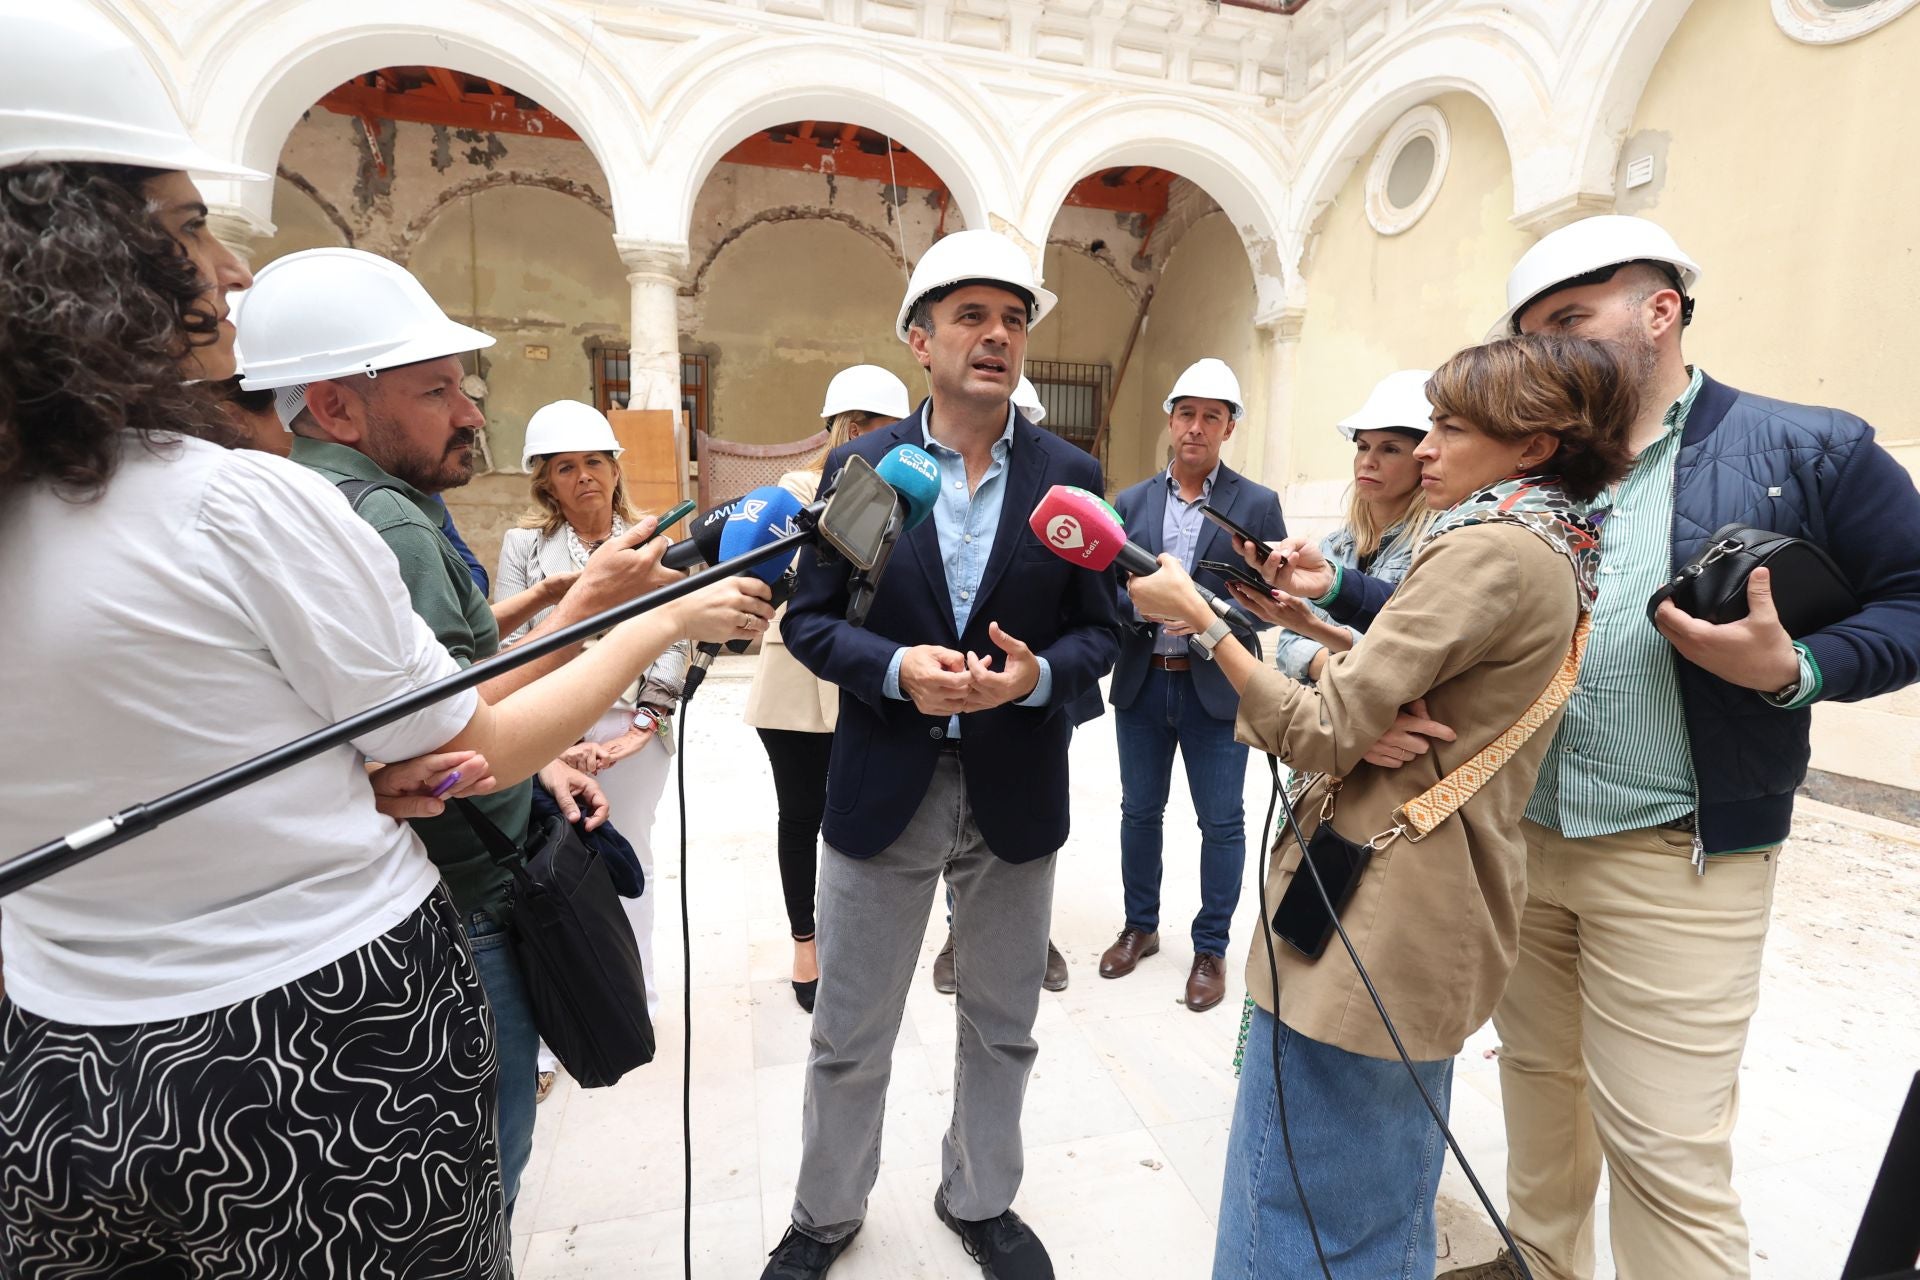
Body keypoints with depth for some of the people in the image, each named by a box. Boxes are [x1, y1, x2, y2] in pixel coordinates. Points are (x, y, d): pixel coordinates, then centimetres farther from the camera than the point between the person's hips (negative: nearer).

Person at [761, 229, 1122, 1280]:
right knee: (849, 1036, 16)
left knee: (1002, 1026, 21)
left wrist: (1037, 676, -21)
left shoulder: (1070, 474, -1)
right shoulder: (859, 465, -2)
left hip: (1017, 793, 2)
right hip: (883, 788, -1)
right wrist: (897, 668, -20)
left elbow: (1098, 630, 0)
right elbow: (809, 617, -2)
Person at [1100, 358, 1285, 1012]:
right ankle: (1140, 926, 35)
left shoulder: (1257, 504, 0)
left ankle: (1210, 949, 25)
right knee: (1140, 810, 15)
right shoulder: (1131, 502, 7)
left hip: (1217, 687, -2)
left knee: (1221, 822, 6)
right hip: (1141, 683, 3)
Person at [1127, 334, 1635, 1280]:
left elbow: (1324, 735, -23)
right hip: (1437, 920, 10)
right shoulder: (1551, 554, 14)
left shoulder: (1489, 549, -17)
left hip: (1372, 925, -10)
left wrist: (1197, 617, -18)